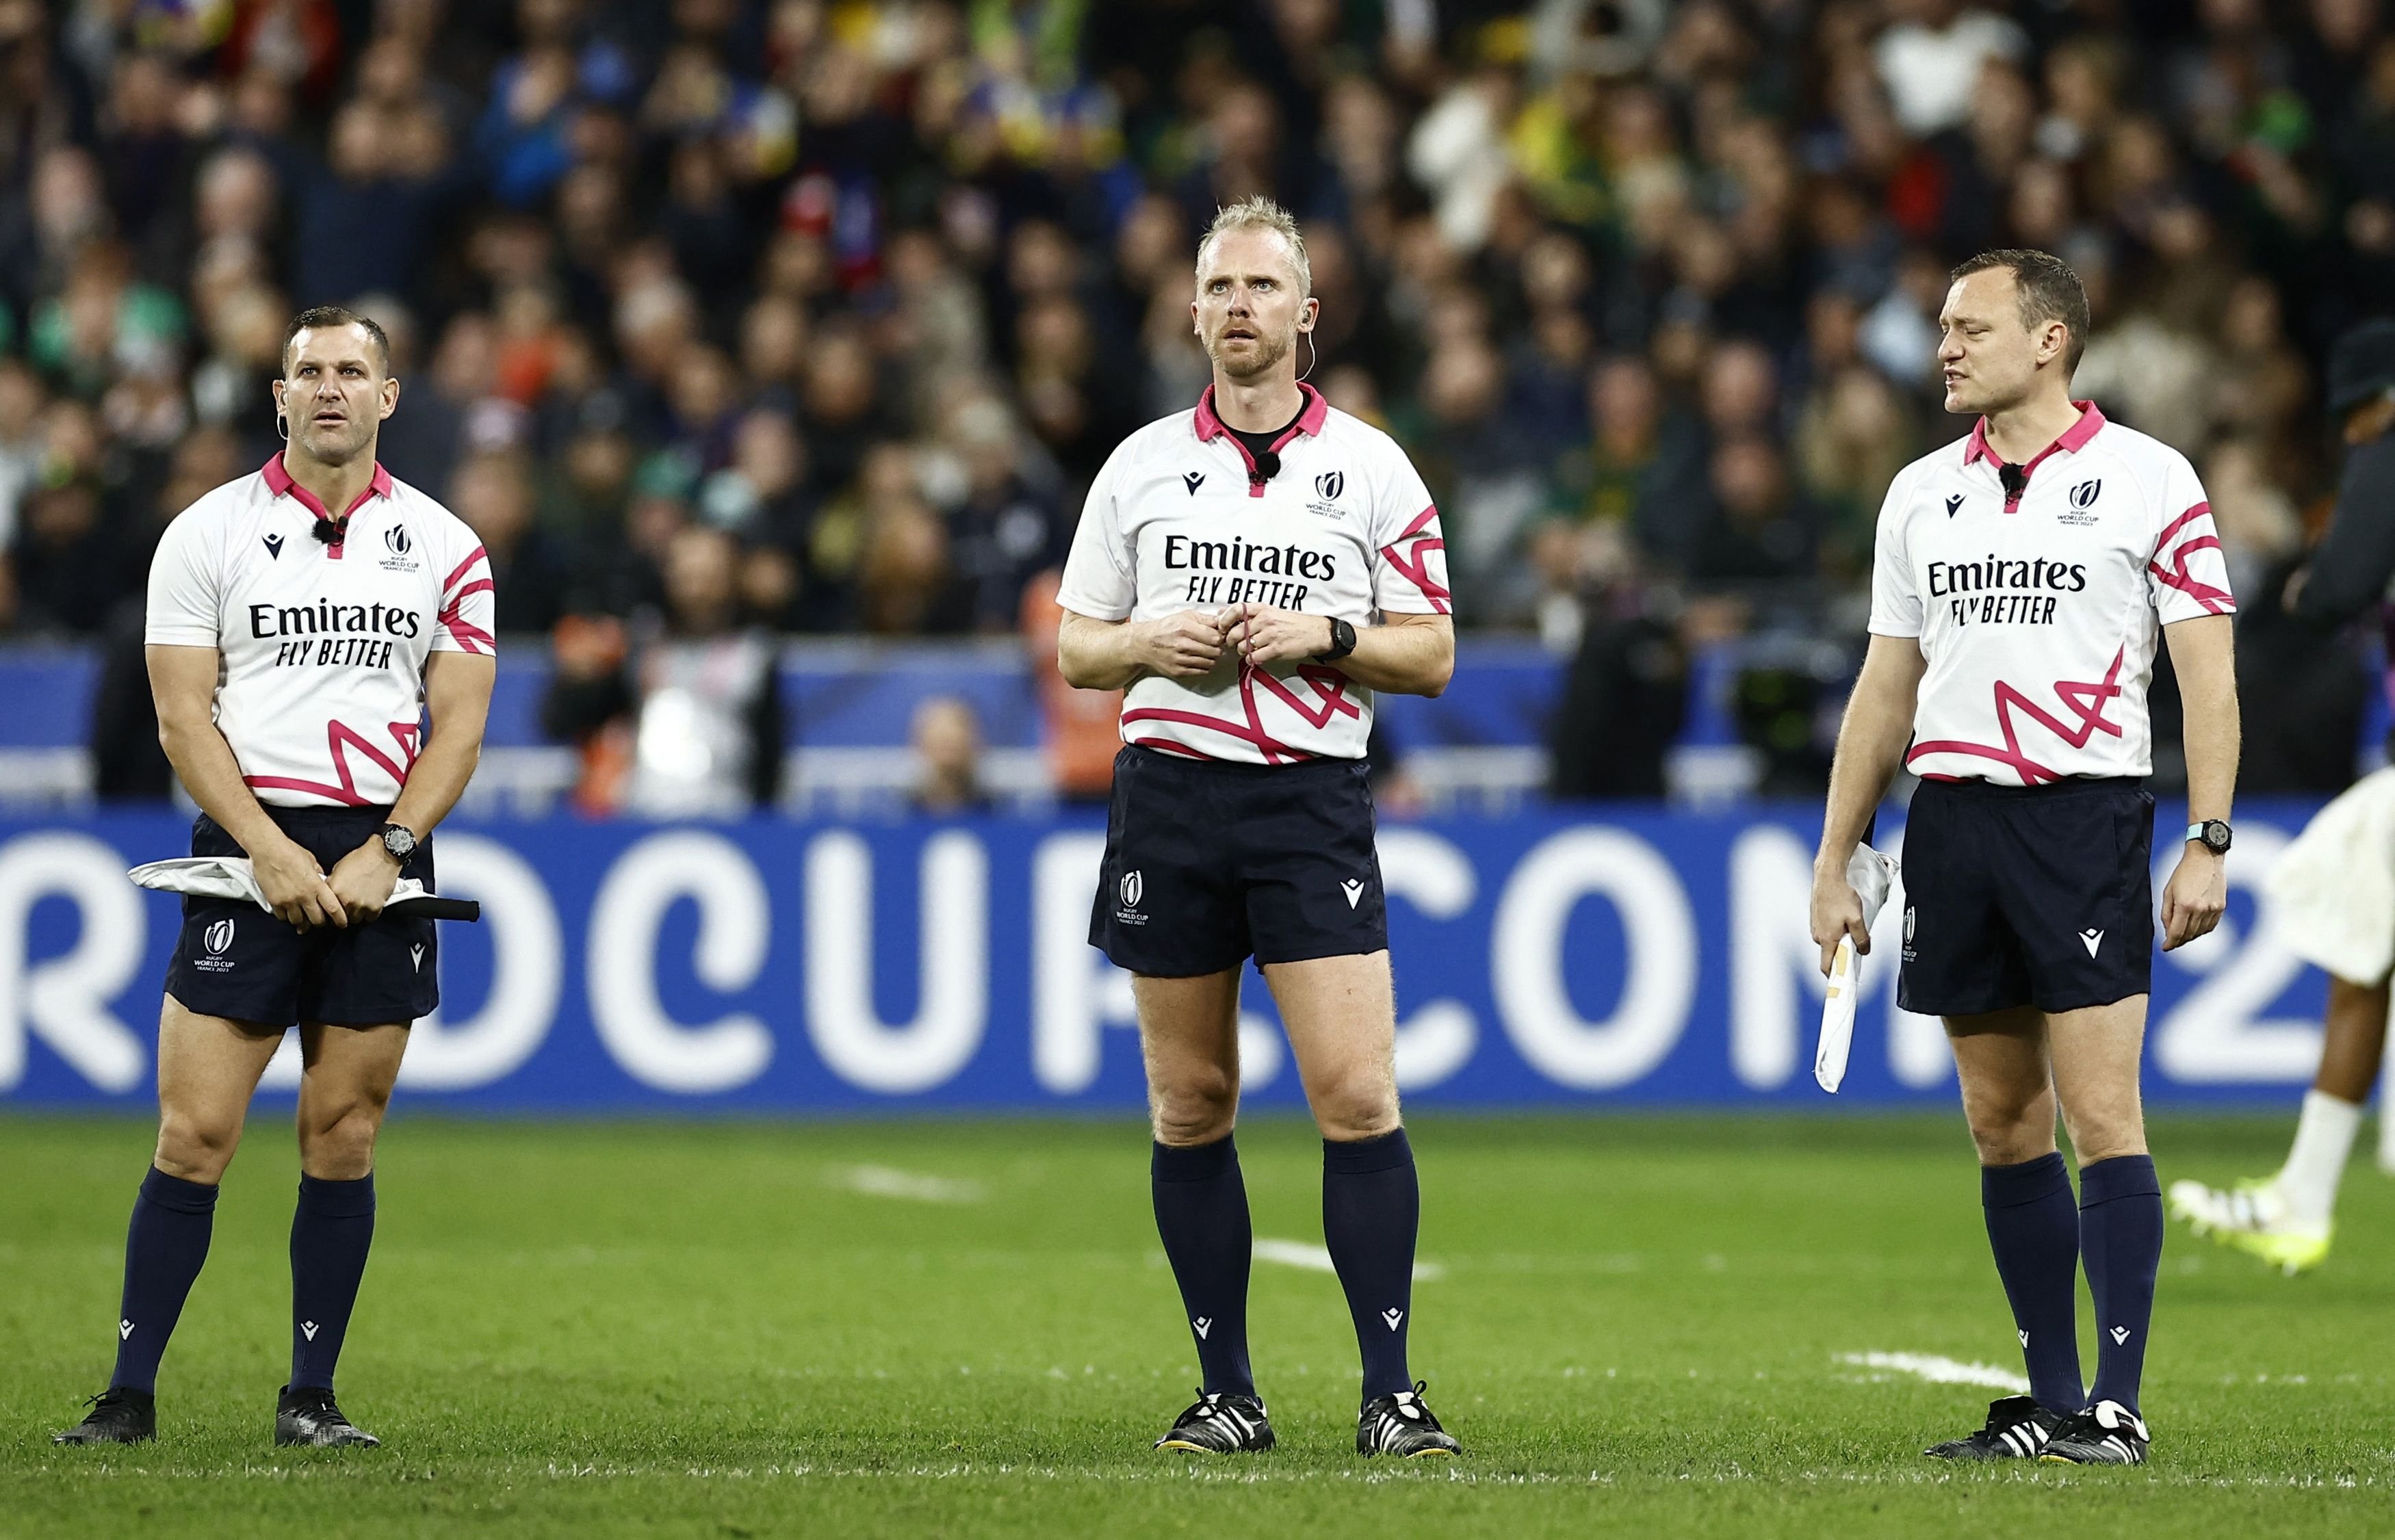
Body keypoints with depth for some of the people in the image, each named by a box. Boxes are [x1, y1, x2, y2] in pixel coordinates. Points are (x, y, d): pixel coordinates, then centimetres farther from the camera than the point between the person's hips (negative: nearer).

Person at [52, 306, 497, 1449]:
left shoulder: (444, 548, 8)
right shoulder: (208, 534, 4)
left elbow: (459, 722, 6)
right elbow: (184, 714, -1)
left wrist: (387, 850, -8)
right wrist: (271, 850, -12)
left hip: (383, 865, 2)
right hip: (246, 850, -2)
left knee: (343, 1137, 2)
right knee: (194, 1132, -8)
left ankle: (311, 1397, 9)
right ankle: (130, 1392, -4)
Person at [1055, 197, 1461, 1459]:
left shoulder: (1371, 467, 5)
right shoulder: (1139, 466, 9)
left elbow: (1432, 653, 5)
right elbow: (1075, 648, 13)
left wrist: (1325, 637, -12)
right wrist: (1155, 644, -7)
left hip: (1313, 798, -2)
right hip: (1169, 791, 2)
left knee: (1358, 1095, -11)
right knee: (1190, 1105, 3)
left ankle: (1390, 1391, -8)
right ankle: (1227, 1391, 11)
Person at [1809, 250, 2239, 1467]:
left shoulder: (2146, 478, -1)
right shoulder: (1921, 493, 14)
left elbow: (2207, 676, -2)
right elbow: (1886, 685, 19)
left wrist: (2208, 843, -11)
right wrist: (1834, 860, 15)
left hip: (2085, 814, -5)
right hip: (1950, 819, 5)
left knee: (2100, 1116, -9)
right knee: (2003, 1126, 6)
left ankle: (2116, 1403, -8)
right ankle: (2048, 1399, 11)